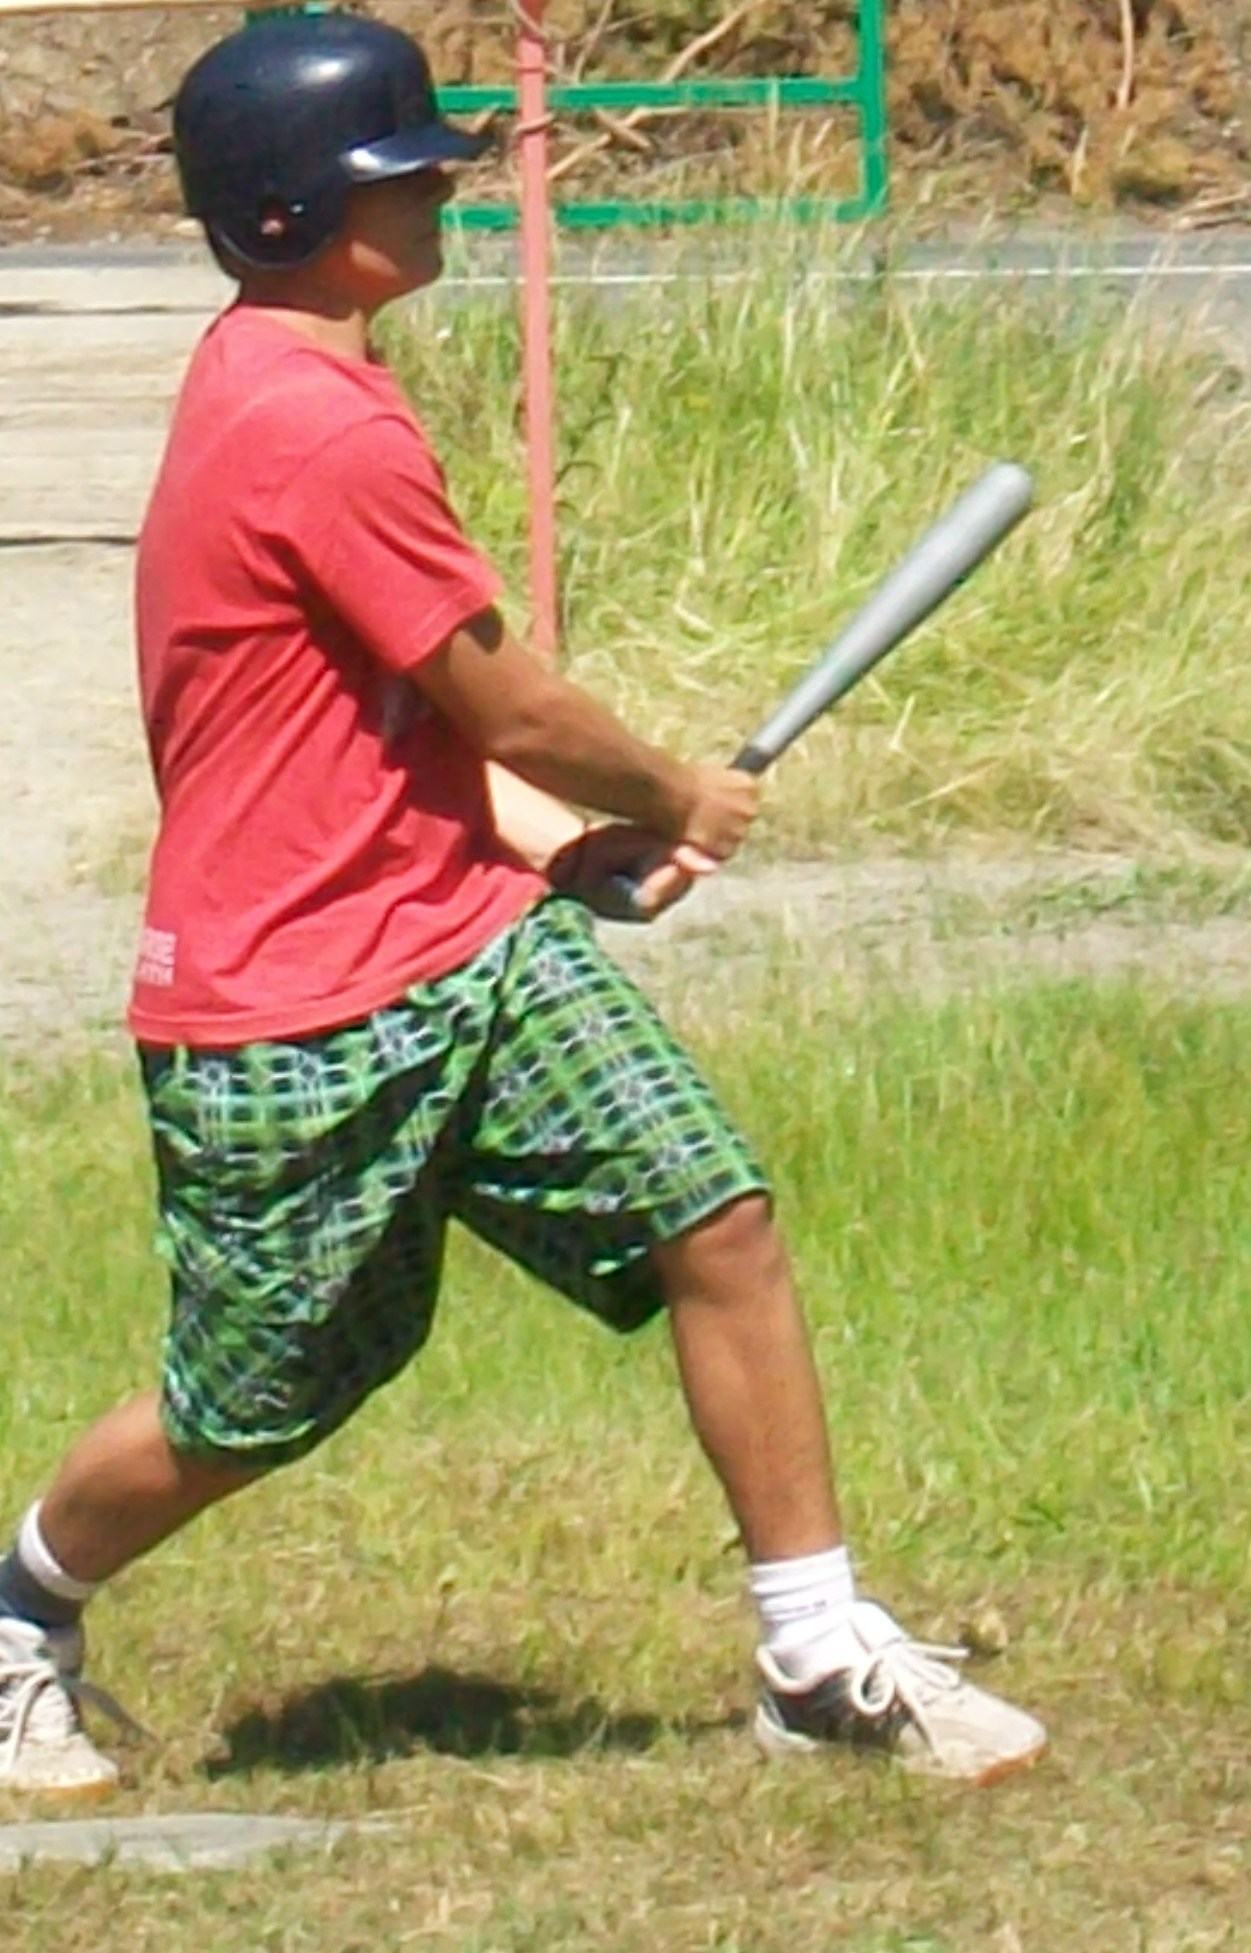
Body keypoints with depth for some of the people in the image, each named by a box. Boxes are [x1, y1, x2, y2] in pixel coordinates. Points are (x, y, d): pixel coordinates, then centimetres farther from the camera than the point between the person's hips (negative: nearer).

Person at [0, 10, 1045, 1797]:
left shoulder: (284, 388, 9)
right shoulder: (316, 432, -23)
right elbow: (507, 706, -16)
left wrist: (558, 834, 9)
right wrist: (683, 805, 2)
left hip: (474, 945, 9)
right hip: (288, 1028, -9)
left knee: (718, 1221, -4)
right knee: (248, 1416, 5)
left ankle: (820, 1657, 2)